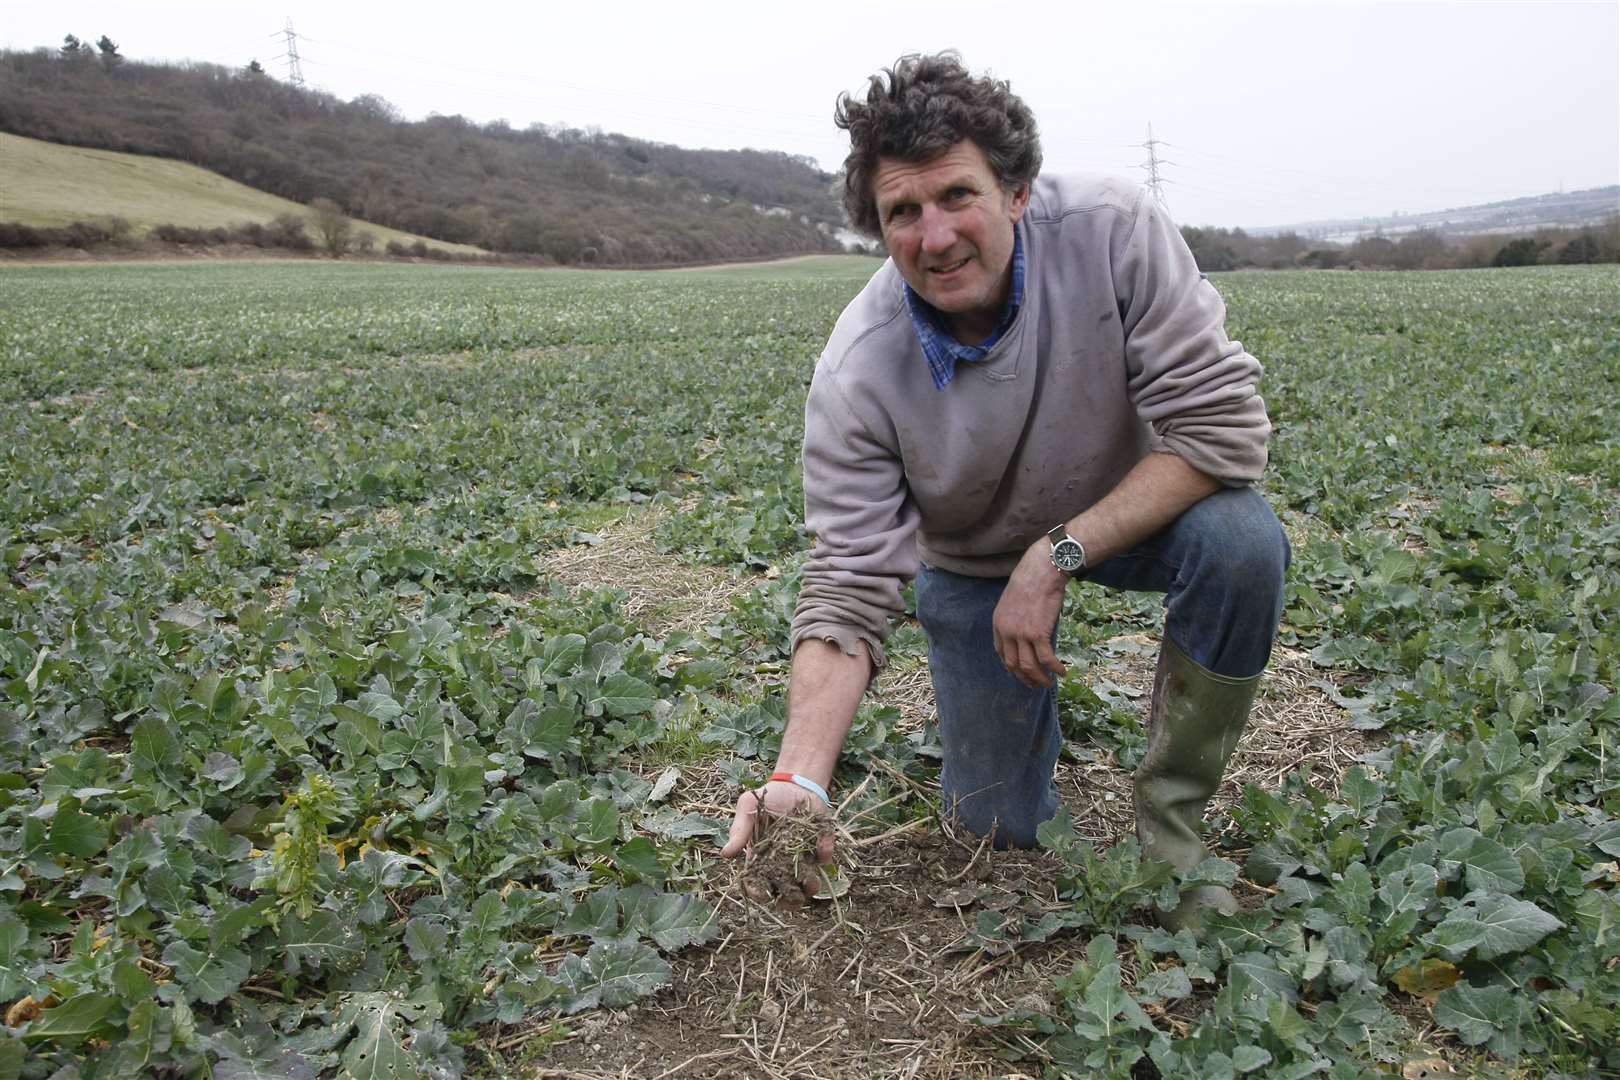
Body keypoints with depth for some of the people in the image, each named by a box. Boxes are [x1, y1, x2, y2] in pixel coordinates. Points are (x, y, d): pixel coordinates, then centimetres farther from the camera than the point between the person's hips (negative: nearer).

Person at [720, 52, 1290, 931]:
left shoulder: (1113, 231, -29)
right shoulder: (856, 375, -28)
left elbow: (1222, 426, -28)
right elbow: (847, 588, -27)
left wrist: (1057, 557, -33)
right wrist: (800, 779, -42)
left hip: (1135, 510, 0)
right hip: (974, 561, 0)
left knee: (1241, 542, -34)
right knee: (1000, 827, 2)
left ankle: (1169, 826, -10)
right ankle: (1021, 688, 37)